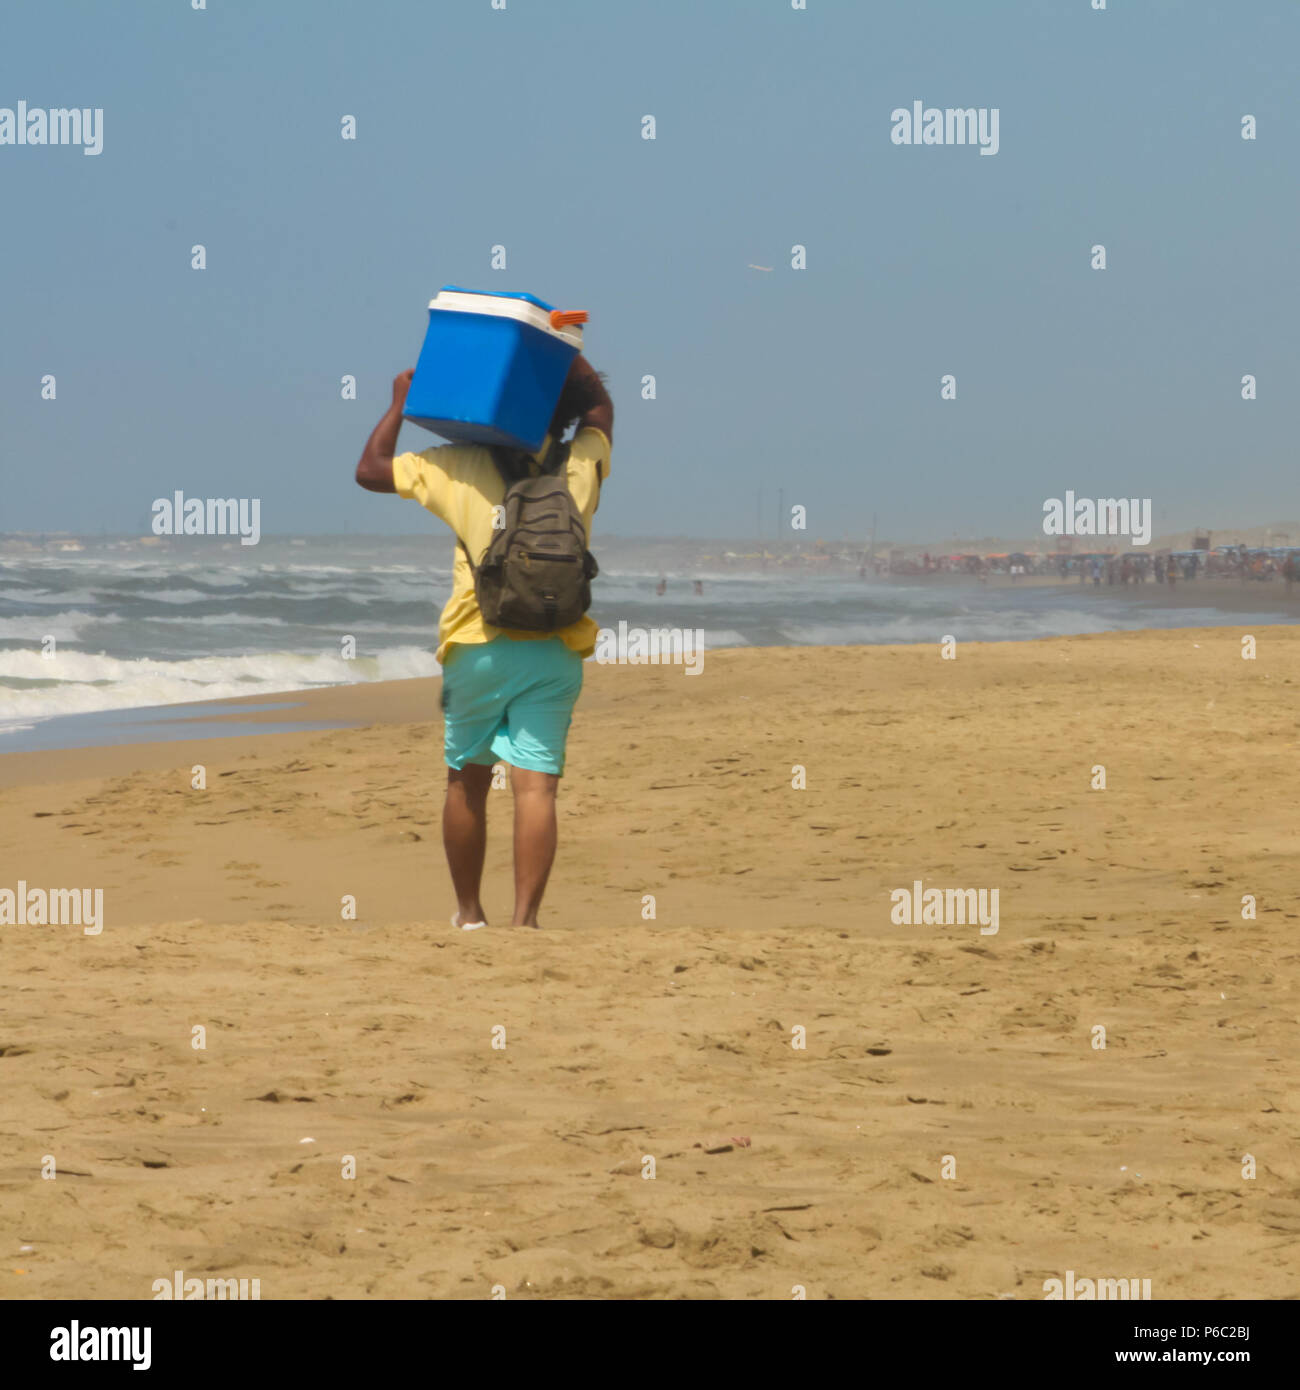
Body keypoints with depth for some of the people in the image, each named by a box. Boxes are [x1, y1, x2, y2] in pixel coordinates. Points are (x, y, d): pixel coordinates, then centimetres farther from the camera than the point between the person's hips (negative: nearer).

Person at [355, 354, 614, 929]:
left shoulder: (461, 466, 3)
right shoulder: (580, 467, 9)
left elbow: (370, 471, 11)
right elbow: (600, 405, 30)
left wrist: (400, 403, 21)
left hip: (478, 646, 0)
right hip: (555, 653, 0)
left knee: (467, 780, 15)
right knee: (536, 786, -5)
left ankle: (469, 914, 23)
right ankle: (525, 918, -15)